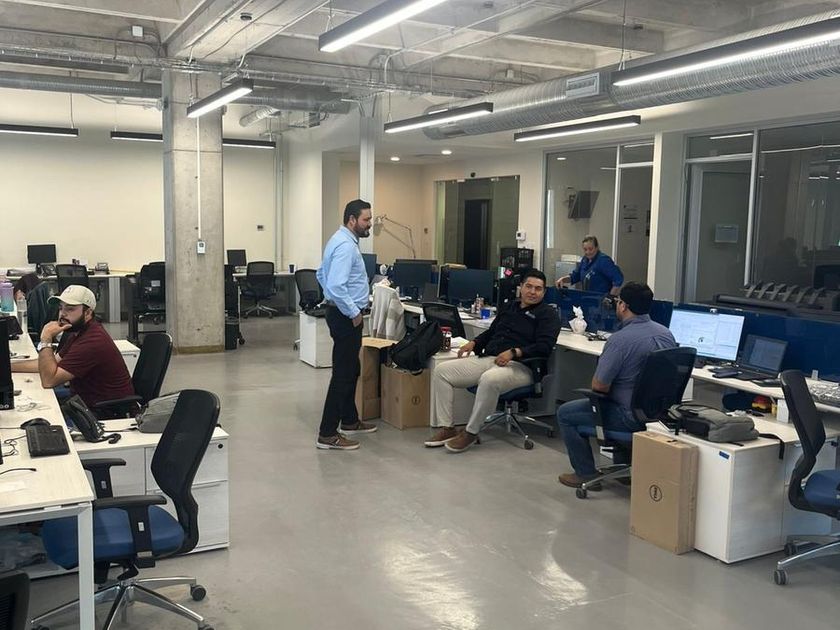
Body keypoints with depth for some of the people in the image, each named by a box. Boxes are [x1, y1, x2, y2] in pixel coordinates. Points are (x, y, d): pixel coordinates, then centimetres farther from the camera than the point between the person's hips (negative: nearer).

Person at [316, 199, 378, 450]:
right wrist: (353, 313, -19)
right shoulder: (345, 245, -20)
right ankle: (328, 434, -2)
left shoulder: (342, 240, 12)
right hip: (346, 317, -11)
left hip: (342, 313, 11)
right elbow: (336, 286, -30)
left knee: (350, 371, 19)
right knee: (343, 374, -7)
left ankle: (350, 421, 32)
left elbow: (322, 275, 22)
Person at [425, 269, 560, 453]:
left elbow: (544, 346, -9)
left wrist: (514, 352, -21)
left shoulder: (547, 314, 4)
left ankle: (471, 432, -24)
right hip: (488, 359, 7)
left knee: (489, 379, -41)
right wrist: (473, 343, 12)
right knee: (442, 371, -9)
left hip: (519, 366, -7)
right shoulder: (509, 308, 24)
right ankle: (446, 427, -9)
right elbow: (491, 332, 33)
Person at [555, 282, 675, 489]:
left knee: (565, 413, 9)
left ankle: (586, 474, 14)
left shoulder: (620, 339, -23)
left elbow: (599, 385, -21)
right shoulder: (666, 334, 2)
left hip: (632, 417, -8)